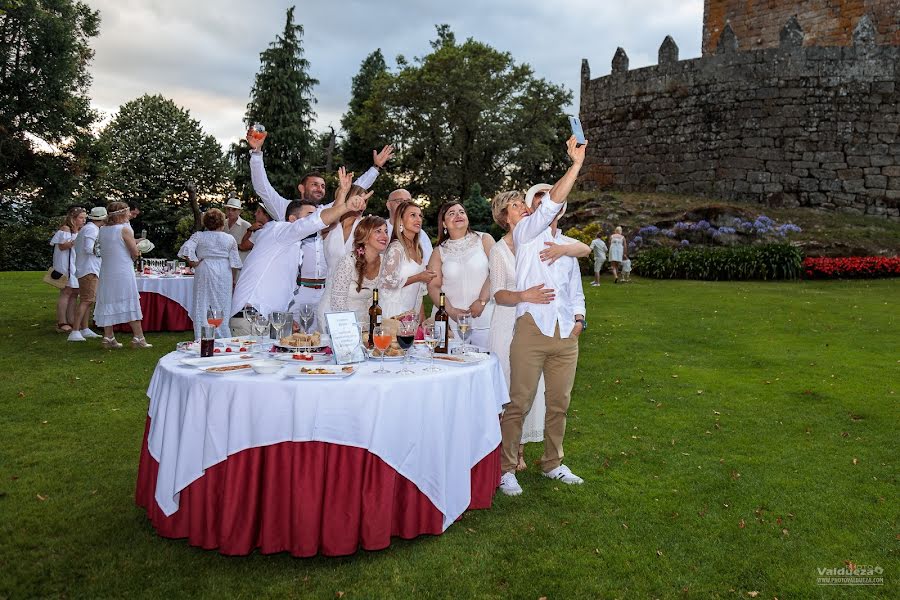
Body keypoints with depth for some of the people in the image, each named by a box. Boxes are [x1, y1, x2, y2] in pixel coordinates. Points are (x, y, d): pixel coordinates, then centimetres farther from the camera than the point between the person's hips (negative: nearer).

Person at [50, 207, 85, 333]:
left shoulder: (79, 231, 19)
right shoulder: (65, 229, -7)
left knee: (74, 293, 5)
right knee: (66, 292, -10)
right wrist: (75, 242, -25)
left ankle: (71, 321, 8)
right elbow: (62, 246, -16)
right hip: (66, 265, -9)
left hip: (76, 265, 9)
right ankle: (61, 323, -9)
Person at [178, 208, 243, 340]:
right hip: (223, 275, 0)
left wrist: (193, 263, -3)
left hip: (204, 274, 0)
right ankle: (224, 339, 7)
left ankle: (200, 340, 6)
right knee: (222, 306, 5)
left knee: (201, 306, 5)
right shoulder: (230, 239, 3)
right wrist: (233, 279, 11)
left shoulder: (199, 236, 1)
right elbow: (234, 262, 3)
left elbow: (186, 249, -15)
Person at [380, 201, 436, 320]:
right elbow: (388, 281, -19)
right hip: (394, 311, -7)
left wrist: (421, 314, 14)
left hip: (412, 311, 7)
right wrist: (419, 277, -11)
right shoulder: (396, 248, -12)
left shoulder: (418, 249, 11)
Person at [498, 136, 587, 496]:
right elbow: (551, 205, -11)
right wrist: (576, 165, -16)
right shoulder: (525, 233, 6)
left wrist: (579, 318, 7)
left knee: (559, 404, 12)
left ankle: (552, 464, 27)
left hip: (566, 334, 6)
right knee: (519, 403, -5)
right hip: (532, 329, -6)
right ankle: (506, 469, 6)